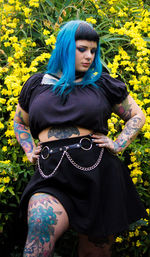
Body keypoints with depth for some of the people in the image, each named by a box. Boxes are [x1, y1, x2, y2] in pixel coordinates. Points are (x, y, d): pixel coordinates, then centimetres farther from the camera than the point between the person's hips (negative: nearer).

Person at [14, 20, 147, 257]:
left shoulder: (103, 84, 10)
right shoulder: (37, 85, 13)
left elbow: (137, 116, 20)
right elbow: (20, 123, 29)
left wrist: (119, 145, 4)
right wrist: (30, 151, 11)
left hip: (99, 175, 1)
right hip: (53, 177, 0)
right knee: (41, 222, -32)